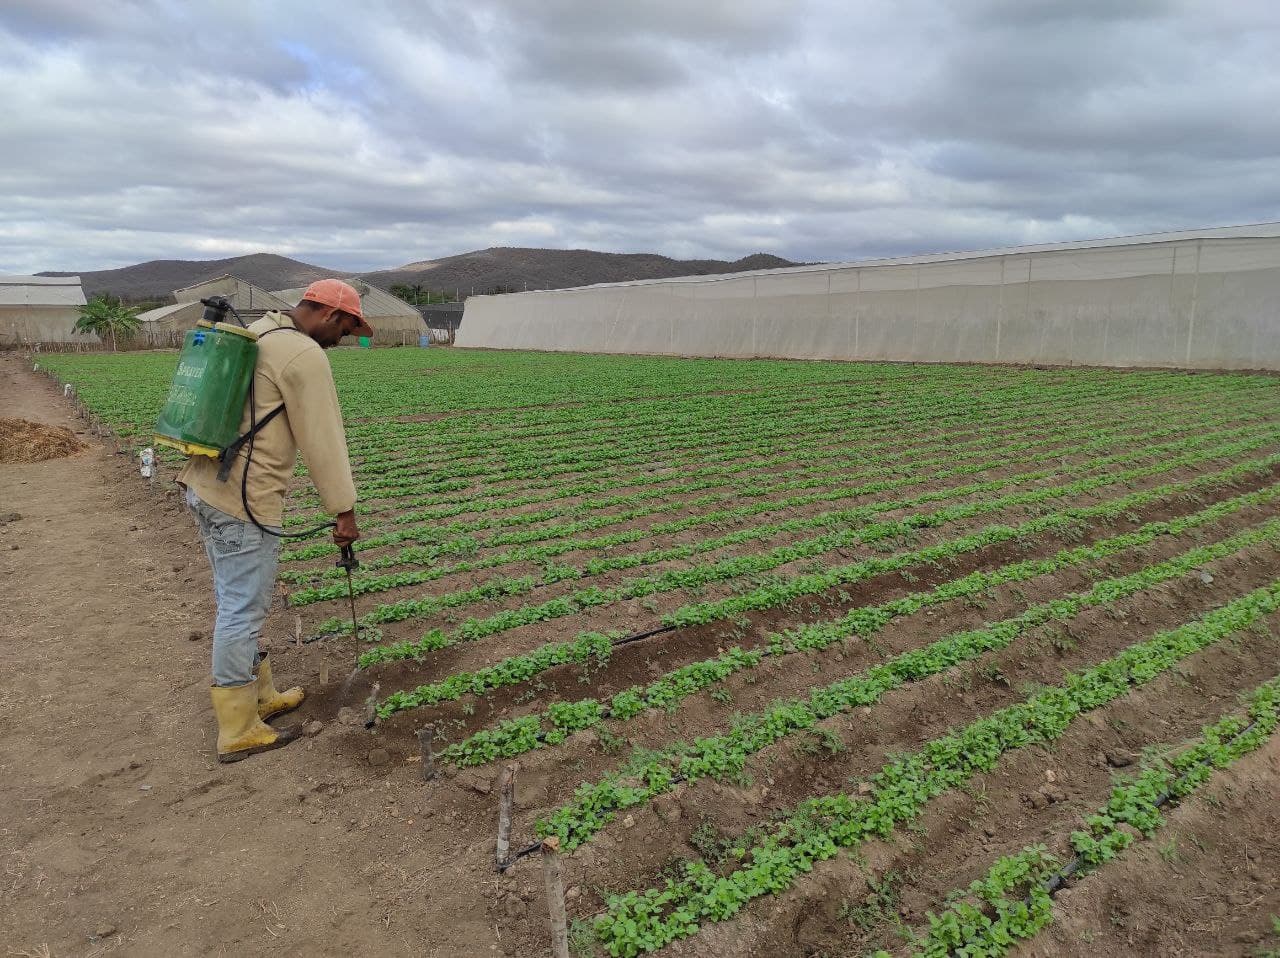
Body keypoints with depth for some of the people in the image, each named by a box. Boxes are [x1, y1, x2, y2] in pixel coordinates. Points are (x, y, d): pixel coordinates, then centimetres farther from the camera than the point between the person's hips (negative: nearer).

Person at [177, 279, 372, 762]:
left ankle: (260, 695, 34)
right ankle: (239, 732, 12)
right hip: (243, 500, -10)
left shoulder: (254, 335, 16)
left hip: (204, 484, 10)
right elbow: (323, 441, -14)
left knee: (235, 601, 18)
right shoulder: (305, 355, -14)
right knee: (242, 610, 0)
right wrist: (344, 511, -8)